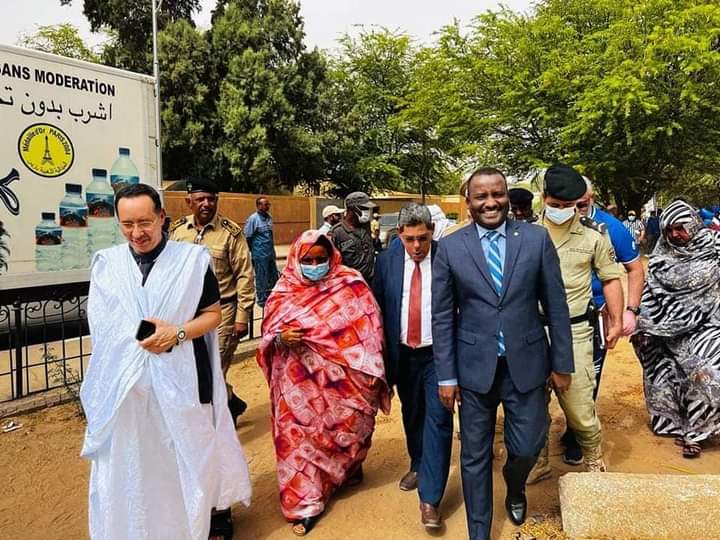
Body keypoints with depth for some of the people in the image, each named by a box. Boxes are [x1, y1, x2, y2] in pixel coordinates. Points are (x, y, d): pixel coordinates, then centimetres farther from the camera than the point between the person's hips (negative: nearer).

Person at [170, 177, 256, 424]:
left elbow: (245, 276, -9)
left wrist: (242, 316, -12)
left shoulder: (230, 232, -9)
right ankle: (232, 403, 37)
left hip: (221, 311, -6)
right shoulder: (177, 230, 6)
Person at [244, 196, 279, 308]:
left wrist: (273, 250, 16)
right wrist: (253, 251, -2)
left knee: (274, 276, 13)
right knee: (262, 278, 3)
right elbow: (247, 237, -10)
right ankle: (262, 300, 15)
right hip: (260, 254, -7)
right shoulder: (253, 218, -13)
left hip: (270, 252, 7)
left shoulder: (269, 217, 8)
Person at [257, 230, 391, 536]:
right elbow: (269, 335, 5)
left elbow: (367, 328, -4)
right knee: (301, 435, 5)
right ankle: (306, 502, 20)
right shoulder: (285, 291, 1)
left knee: (349, 427, 12)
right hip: (300, 382, 1)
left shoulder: (351, 284, -5)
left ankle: (348, 470, 43)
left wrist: (370, 372, -10)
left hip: (343, 379, -1)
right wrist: (282, 339, -18)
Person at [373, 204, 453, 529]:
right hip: (403, 354, 3)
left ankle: (430, 498, 8)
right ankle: (418, 466, 45)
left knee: (438, 420, -3)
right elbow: (379, 307, 3)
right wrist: (382, 355, 2)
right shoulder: (387, 260, -3)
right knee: (411, 416, 20)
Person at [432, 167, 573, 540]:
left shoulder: (537, 239, -2)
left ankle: (515, 488, 49)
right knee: (475, 456, 11)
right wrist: (446, 376, -2)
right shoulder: (450, 247, -4)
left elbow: (556, 306, 2)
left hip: (526, 364, 1)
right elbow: (442, 317, -1)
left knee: (527, 446, 11)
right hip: (474, 367, 0)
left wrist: (562, 363, 4)